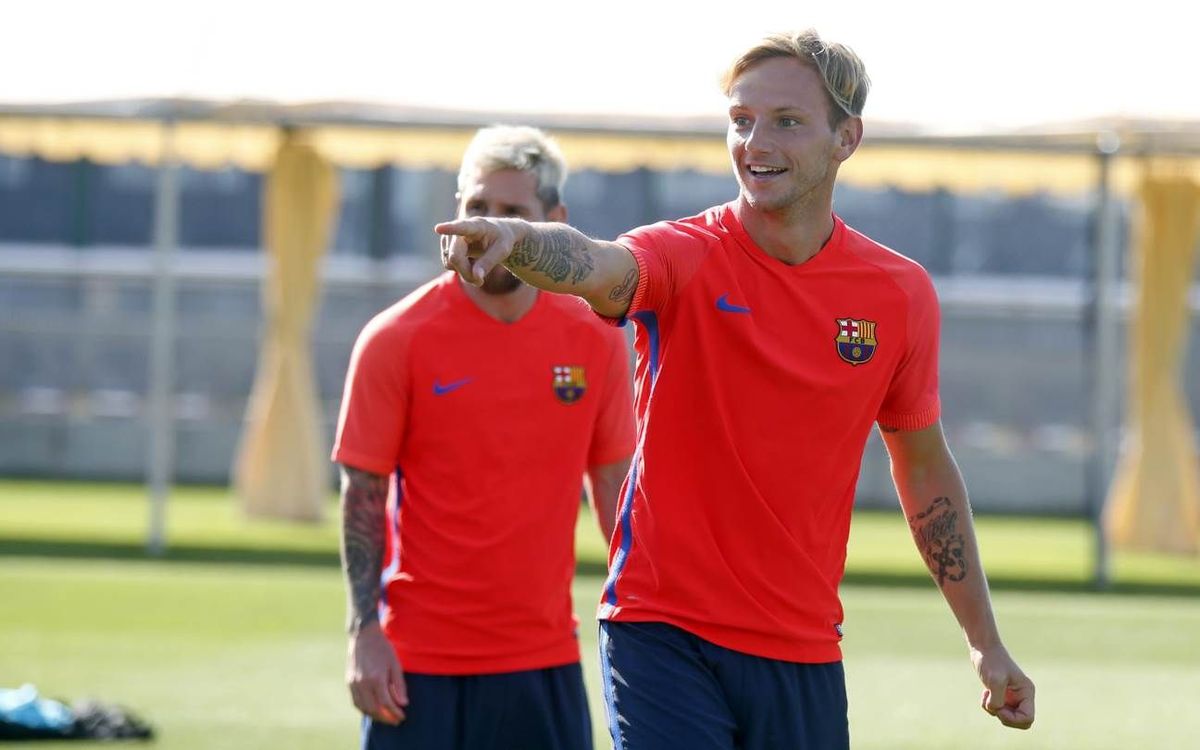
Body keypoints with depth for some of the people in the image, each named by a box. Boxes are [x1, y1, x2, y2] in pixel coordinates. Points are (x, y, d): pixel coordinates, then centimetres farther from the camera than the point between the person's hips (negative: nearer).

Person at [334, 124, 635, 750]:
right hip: (418, 662, -3)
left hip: (546, 657, 3)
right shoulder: (395, 340, -5)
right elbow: (363, 496, -3)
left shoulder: (595, 340, 4)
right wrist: (365, 633, -10)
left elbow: (614, 487, 11)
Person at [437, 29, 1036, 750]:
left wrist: (985, 641, 16)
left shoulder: (901, 293, 3)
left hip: (803, 655, 3)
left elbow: (925, 468, 15)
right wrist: (512, 235, -55)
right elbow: (592, 265, -31)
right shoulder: (686, 257, -7)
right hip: (664, 634, -3)